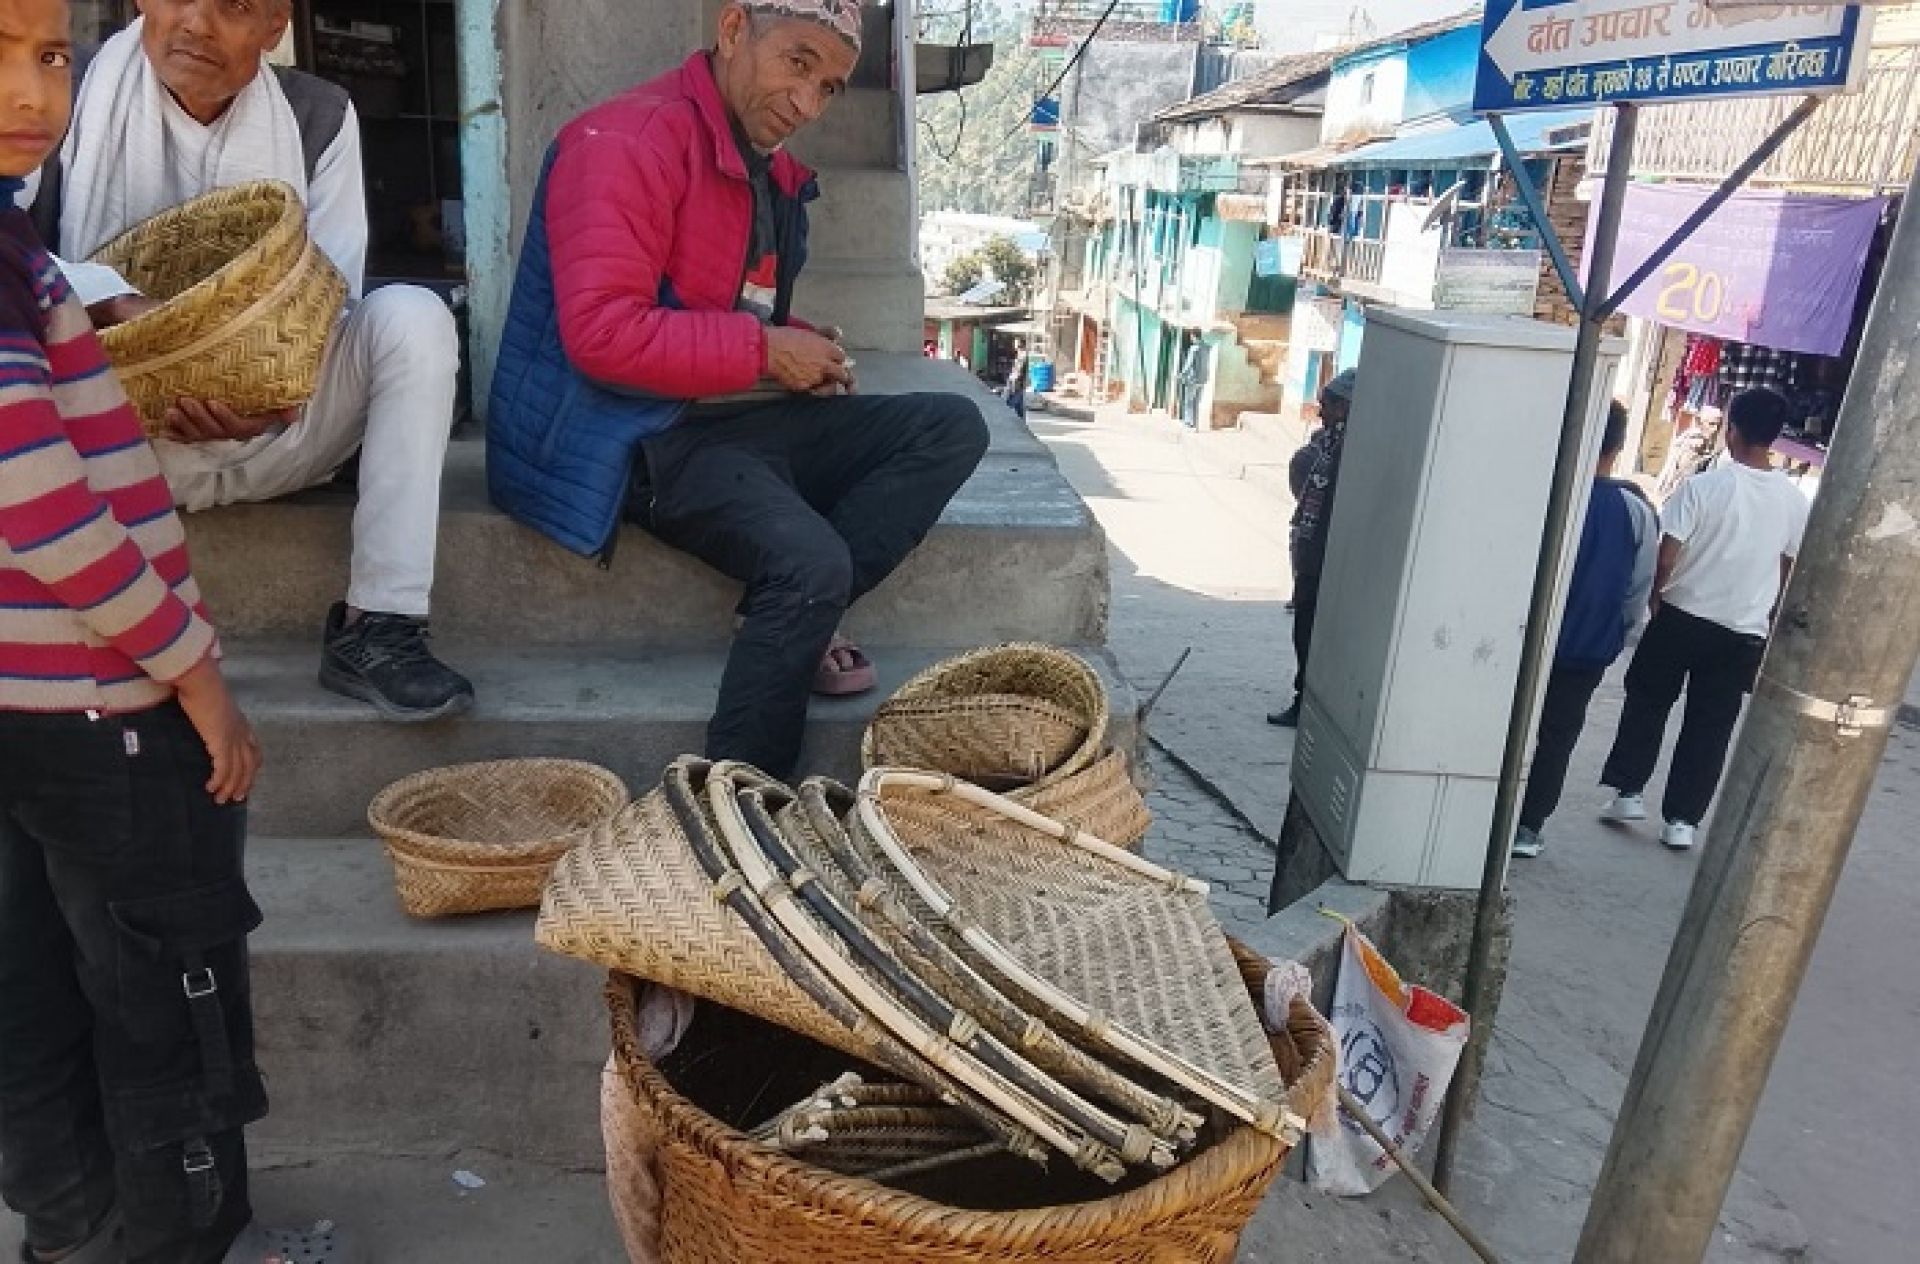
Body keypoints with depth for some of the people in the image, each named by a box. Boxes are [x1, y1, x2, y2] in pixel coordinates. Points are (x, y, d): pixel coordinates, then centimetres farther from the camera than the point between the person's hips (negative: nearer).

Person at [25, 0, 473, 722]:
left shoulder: (318, 116, -1)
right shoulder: (83, 95, -5)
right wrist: (112, 305, -32)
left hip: (270, 426, 1)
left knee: (411, 315, -22)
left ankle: (377, 628, -25)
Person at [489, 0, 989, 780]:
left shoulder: (770, 168, 14)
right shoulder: (632, 140, -13)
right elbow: (600, 333, -24)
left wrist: (804, 349, 5)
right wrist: (765, 351, -16)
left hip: (735, 418, 9)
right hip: (637, 435, -9)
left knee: (952, 428, -4)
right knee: (811, 563, -32)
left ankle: (792, 619, -12)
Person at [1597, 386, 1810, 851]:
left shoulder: (1704, 485, -13)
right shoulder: (1794, 500, 0)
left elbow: (1667, 558, -13)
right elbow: (1789, 573, 8)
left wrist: (1654, 597, 4)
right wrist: (1769, 621, 20)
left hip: (1682, 617, -3)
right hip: (1744, 631, 3)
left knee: (1647, 704, 16)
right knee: (1711, 726, 10)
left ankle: (1629, 791, 16)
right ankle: (1683, 819, 12)